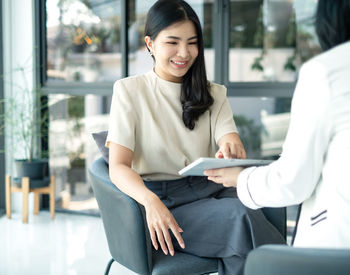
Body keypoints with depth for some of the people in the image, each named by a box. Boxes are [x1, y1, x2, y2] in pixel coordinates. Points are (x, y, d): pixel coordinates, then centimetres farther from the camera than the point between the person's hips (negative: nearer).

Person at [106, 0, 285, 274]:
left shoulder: (213, 94, 15)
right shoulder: (129, 91, 2)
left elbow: (230, 140, -2)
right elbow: (118, 167, -7)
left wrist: (231, 148, -29)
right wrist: (150, 201, -29)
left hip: (208, 190, 4)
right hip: (163, 200, -3)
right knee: (243, 219, -30)